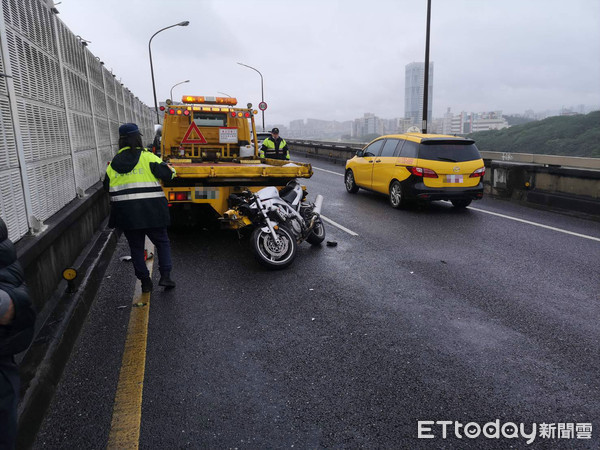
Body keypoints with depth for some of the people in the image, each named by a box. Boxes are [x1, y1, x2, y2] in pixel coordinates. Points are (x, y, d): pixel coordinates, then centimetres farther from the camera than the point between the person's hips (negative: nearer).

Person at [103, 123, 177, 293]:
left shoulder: (114, 163, 8)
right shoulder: (147, 157, -6)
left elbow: (107, 186, 14)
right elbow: (168, 173, -8)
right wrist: (170, 170, 14)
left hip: (125, 213, 3)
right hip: (151, 211, -3)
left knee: (136, 247, 13)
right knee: (162, 242, 11)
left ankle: (145, 281, 15)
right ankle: (165, 276, 3)